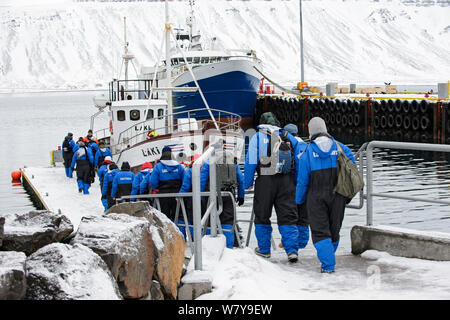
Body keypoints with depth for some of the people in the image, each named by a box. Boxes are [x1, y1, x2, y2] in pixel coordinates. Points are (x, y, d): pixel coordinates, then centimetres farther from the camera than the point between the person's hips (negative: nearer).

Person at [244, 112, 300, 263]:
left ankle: (264, 249, 19)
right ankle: (292, 250, -4)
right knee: (287, 216, 5)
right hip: (286, 181, 2)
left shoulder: (257, 137, 2)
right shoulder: (287, 136, 11)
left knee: (262, 216, 12)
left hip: (265, 181, -2)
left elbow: (250, 163, -3)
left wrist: (247, 184, 3)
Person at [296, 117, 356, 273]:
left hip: (316, 197, -3)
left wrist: (299, 200, 8)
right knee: (334, 230, 17)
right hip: (338, 196, 3)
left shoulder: (308, 152, -5)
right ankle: (329, 258, 31)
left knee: (320, 231, 1)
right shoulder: (339, 148, 2)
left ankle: (328, 264, -9)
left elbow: (302, 180, -4)